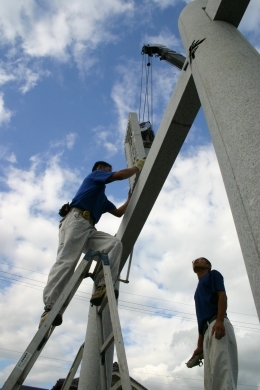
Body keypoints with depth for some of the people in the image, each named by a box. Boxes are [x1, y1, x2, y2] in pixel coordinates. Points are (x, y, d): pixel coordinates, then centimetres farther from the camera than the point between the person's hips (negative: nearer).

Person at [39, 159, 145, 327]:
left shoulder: (101, 197, 38)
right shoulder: (95, 175, 17)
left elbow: (119, 212, 41)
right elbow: (120, 175, 4)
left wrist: (130, 198, 40)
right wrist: (138, 166, 19)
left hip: (89, 228, 8)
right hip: (76, 220, -8)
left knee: (115, 243, -15)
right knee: (67, 261, -23)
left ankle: (102, 287, -28)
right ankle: (50, 308, -31)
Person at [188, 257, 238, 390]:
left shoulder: (213, 274, 16)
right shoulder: (198, 290, 35)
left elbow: (222, 296, -3)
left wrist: (219, 321, -21)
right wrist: (200, 346, 22)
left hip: (217, 325, -8)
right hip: (208, 329, 8)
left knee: (221, 366, -22)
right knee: (210, 377, -1)